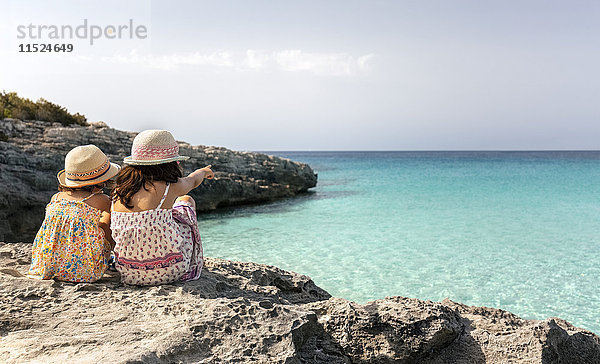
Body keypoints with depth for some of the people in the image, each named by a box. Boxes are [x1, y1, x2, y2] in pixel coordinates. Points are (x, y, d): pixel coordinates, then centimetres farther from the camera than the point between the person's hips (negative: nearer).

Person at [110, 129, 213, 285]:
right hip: (169, 272, -4)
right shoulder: (168, 188, -17)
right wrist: (203, 172, 32)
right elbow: (192, 181, 8)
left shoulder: (119, 190, -4)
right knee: (186, 201, 20)